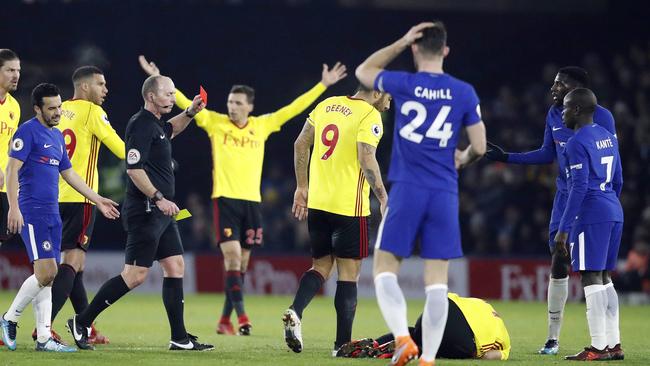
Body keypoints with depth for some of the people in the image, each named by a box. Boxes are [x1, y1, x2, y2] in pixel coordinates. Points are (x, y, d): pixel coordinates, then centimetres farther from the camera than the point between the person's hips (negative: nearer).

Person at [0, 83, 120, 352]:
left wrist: (97, 200, 28)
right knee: (46, 272, -15)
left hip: (52, 213, 8)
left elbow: (68, 174, 28)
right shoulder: (28, 131, -7)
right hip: (32, 213, -8)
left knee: (47, 275, 5)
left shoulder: (57, 136, 19)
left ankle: (43, 337, 5)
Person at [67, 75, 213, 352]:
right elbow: (134, 168, -22)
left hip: (162, 213, 10)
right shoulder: (141, 125, -14)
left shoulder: (155, 124, 16)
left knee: (175, 267, 6)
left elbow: (170, 129, 42)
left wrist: (190, 113, 25)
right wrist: (159, 198, -23)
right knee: (135, 275, -11)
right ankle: (81, 323, -3)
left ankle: (180, 339, 7)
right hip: (145, 211, -10)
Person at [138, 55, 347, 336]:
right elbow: (185, 103, -2)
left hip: (252, 202, 3)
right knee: (232, 257, -15)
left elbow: (294, 108, 12)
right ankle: (241, 316, -16)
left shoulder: (262, 125, 8)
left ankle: (225, 320, 15)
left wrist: (323, 85, 12)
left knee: (241, 262, 6)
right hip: (225, 199, -3)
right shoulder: (215, 123, 2)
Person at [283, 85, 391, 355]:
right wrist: (383, 198, -12)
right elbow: (366, 159, -19)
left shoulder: (326, 105, 11)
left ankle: (295, 312, -8)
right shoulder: (370, 116, -9)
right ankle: (342, 344, 2)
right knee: (348, 273, 2)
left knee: (321, 266, 17)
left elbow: (300, 144, 13)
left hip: (316, 202, 6)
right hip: (349, 206, -6)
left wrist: (302, 187, 19)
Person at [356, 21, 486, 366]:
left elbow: (363, 71, 19)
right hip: (445, 194, 2)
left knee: (384, 268, 6)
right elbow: (479, 147, 5)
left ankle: (402, 337, -16)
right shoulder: (464, 92, 2)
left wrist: (400, 43, 15)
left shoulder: (403, 84, -2)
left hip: (407, 190, -2)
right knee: (437, 280, 3)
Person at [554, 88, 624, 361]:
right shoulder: (608, 137, 16)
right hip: (614, 212, 9)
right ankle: (614, 344, 13)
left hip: (590, 215, -9)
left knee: (591, 278, -7)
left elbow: (579, 187, -17)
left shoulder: (578, 143, -11)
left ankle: (599, 347, -9)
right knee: (604, 279, 14)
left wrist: (563, 229, -17)